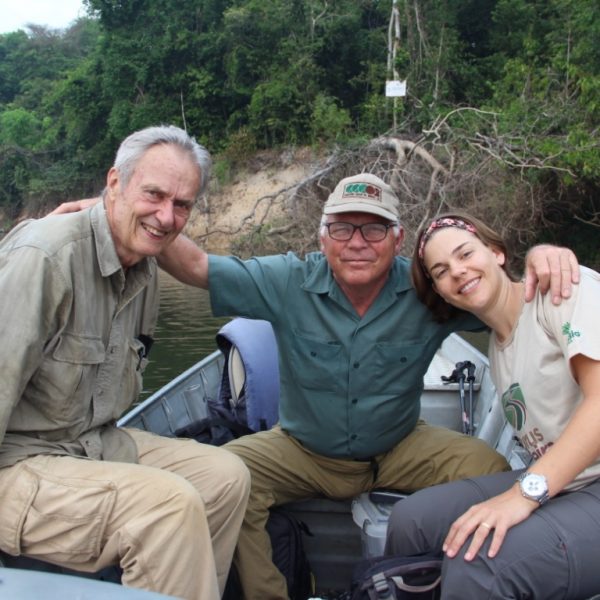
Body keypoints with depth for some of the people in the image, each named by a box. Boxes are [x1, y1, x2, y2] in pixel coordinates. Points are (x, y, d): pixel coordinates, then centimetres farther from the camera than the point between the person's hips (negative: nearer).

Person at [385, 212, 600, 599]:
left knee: (478, 563, -29)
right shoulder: (498, 347, 15)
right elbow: (539, 432, 9)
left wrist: (525, 493, -26)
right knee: (410, 520, -8)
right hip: (555, 484, 7)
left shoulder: (568, 288, -9)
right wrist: (527, 488, -7)